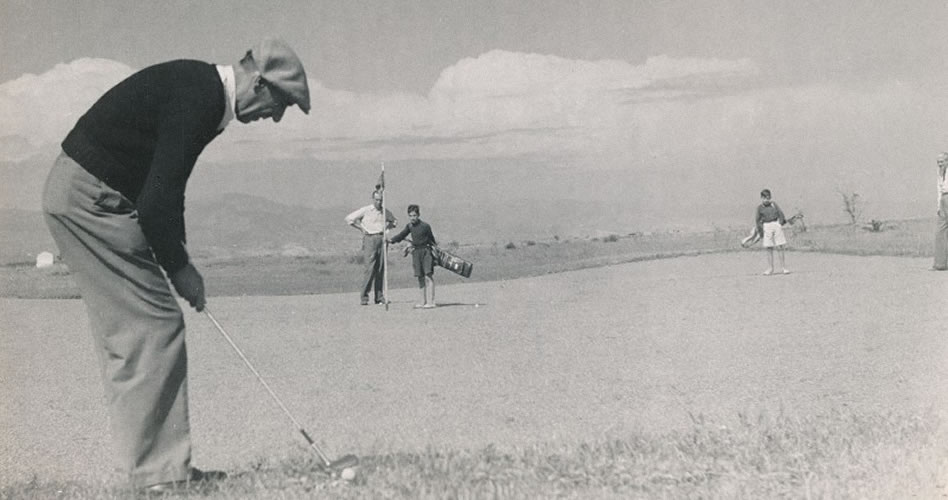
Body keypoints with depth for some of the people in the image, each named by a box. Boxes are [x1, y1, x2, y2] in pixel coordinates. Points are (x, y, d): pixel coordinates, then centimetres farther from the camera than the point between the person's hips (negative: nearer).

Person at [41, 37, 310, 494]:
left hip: (78, 197, 10)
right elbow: (158, 200, -22)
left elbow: (163, 187, 19)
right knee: (155, 328, -8)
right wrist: (180, 267, -9)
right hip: (91, 198, -10)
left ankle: (146, 465, 16)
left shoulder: (200, 89, 13)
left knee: (128, 335, 11)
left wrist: (176, 261, 13)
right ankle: (159, 470, -4)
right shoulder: (196, 97, -19)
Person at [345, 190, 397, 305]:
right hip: (370, 239, -4)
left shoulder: (386, 212, 13)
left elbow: (394, 221, 31)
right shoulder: (365, 211, 1)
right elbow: (349, 219, 3)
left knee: (381, 269, 2)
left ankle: (379, 297, 6)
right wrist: (361, 228, 0)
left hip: (382, 239, 4)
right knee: (370, 268, -13)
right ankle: (364, 296, -10)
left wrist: (388, 226, 11)